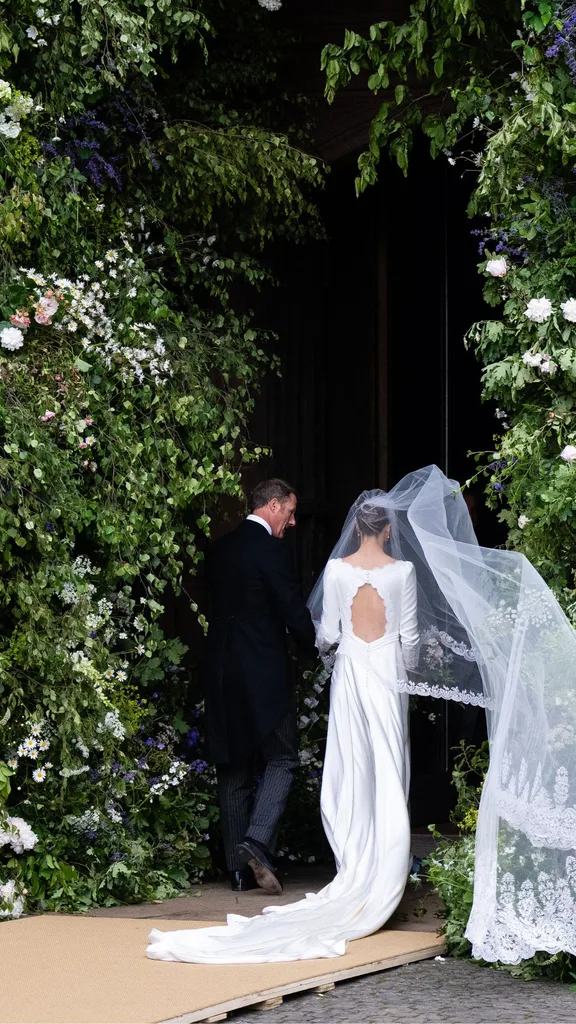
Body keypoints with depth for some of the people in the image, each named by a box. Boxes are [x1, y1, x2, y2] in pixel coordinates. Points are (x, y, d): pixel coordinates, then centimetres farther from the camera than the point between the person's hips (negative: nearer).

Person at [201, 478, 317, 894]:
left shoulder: (221, 549, 11)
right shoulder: (271, 550, -11)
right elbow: (294, 612, -11)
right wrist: (321, 648, 6)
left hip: (222, 672, 7)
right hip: (263, 673, -7)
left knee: (234, 770, 9)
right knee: (282, 759, 1)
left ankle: (240, 868, 10)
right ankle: (257, 841, -18)